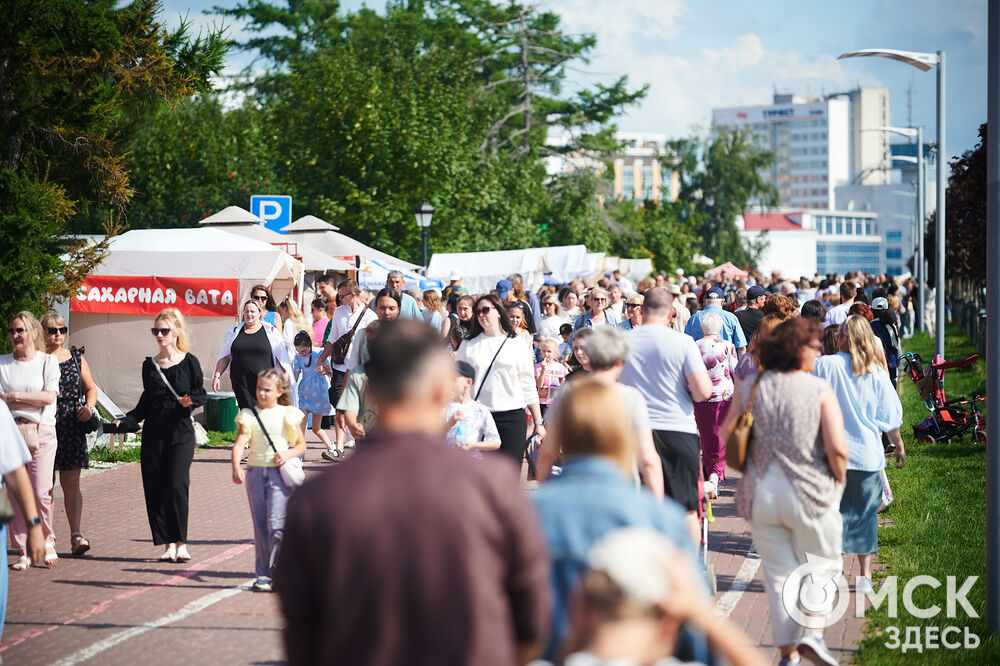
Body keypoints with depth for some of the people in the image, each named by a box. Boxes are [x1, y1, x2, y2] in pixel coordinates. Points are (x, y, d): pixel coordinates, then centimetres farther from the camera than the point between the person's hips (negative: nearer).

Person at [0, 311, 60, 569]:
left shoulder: (48, 361, 8)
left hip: (41, 433, -2)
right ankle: (23, 551, 5)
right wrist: (32, 401, -9)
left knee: (40, 492, -10)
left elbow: (49, 396, -4)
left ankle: (46, 539, 14)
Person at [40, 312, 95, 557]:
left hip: (72, 427, 2)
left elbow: (90, 387, 17)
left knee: (71, 483, 0)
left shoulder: (76, 357, 11)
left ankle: (76, 533, -4)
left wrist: (89, 407, -1)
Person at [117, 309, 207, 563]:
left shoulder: (189, 362, 0)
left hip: (181, 430, -4)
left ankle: (180, 543, -4)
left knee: (176, 484, -13)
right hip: (154, 432, 4)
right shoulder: (150, 365, 10)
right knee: (155, 487, 0)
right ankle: (168, 544, 7)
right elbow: (146, 401, 15)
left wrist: (190, 401, -16)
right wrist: (127, 421, 4)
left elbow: (201, 394, 4)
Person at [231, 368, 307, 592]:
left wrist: (287, 454, -11)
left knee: (276, 524, -13)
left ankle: (277, 573, -4)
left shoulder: (288, 414, 5)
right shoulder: (249, 415, 6)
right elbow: (239, 443, -6)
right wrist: (236, 467, -23)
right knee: (260, 525, 6)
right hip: (255, 472, 2)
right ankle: (263, 575, 12)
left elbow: (301, 445, 10)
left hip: (280, 472, -2)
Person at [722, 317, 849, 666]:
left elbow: (726, 436, 3)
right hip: (809, 493, -3)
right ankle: (814, 632, -1)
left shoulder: (749, 388, 1)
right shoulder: (819, 390, -10)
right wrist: (838, 481, 2)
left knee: (778, 575, 12)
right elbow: (837, 448, -16)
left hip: (760, 493, 3)